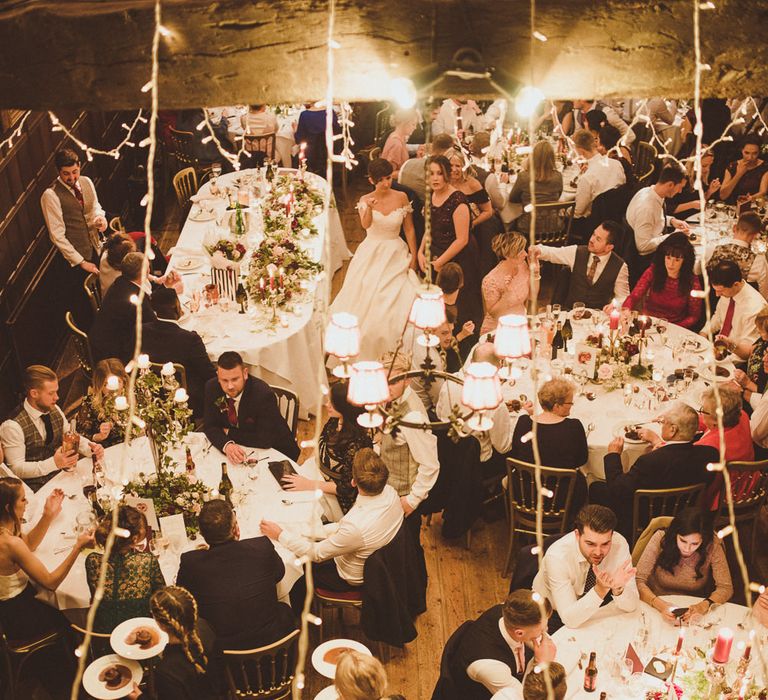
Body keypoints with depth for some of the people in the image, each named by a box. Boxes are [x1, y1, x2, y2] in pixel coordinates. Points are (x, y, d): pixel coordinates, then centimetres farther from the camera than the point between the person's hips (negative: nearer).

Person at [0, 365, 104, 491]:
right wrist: (54, 463, -28)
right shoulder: (13, 426, -16)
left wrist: (91, 448, -6)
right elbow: (16, 469, -16)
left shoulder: (55, 411, 4)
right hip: (37, 488, -7)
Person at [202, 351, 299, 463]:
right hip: (238, 449, 4)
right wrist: (226, 445, -29)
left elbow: (265, 440, -25)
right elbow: (209, 426, -8)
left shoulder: (264, 394, -27)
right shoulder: (212, 387, -11)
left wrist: (229, 433, -16)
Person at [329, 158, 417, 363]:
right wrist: (369, 208, -41)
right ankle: (364, 348, 13)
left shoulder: (401, 197, -1)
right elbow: (365, 225, -21)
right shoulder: (365, 200, -2)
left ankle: (391, 349, 3)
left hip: (396, 255, 0)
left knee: (398, 302, -12)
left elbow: (409, 230, 4)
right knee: (365, 300, -4)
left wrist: (413, 257, 1)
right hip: (371, 254, 0)